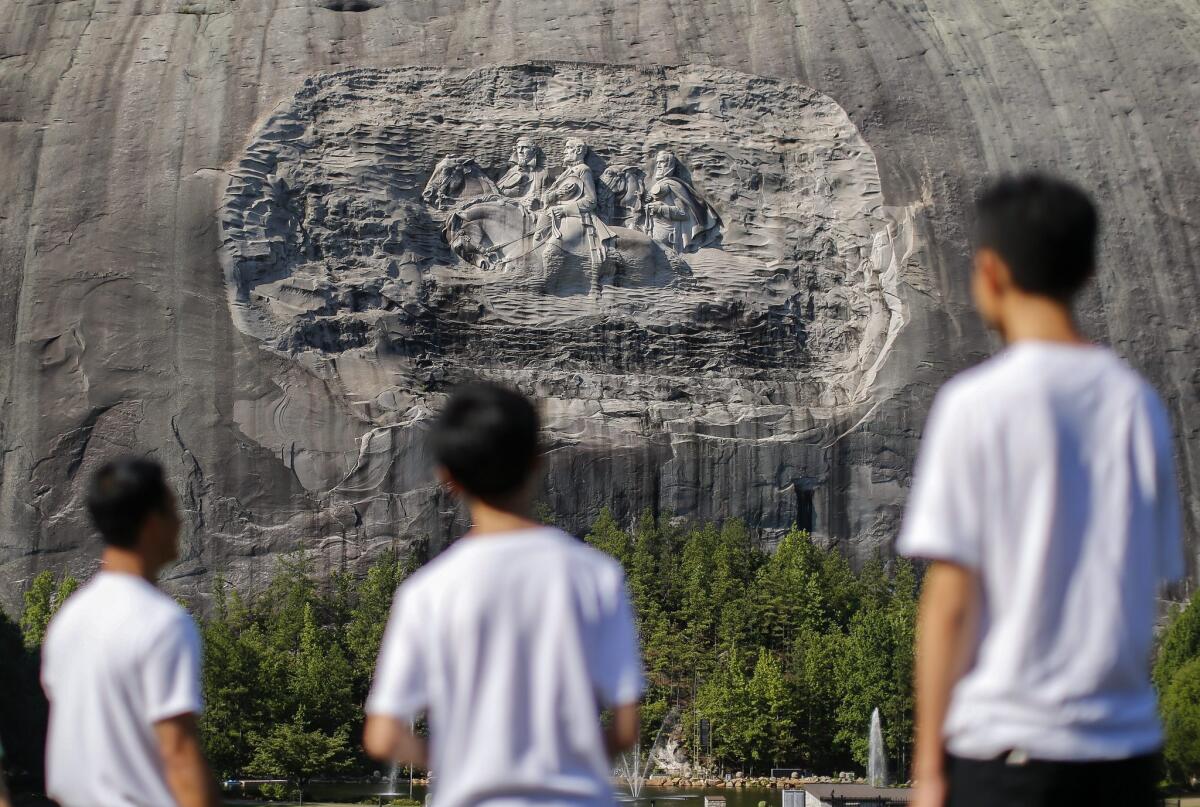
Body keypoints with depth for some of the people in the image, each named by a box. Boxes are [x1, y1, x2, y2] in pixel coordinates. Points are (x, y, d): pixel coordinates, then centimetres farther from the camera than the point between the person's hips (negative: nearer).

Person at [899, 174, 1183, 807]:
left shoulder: (978, 403, -9)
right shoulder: (1138, 403, 6)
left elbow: (949, 599, -10)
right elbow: (1153, 581, 9)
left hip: (1007, 742, -5)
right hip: (1128, 742, 5)